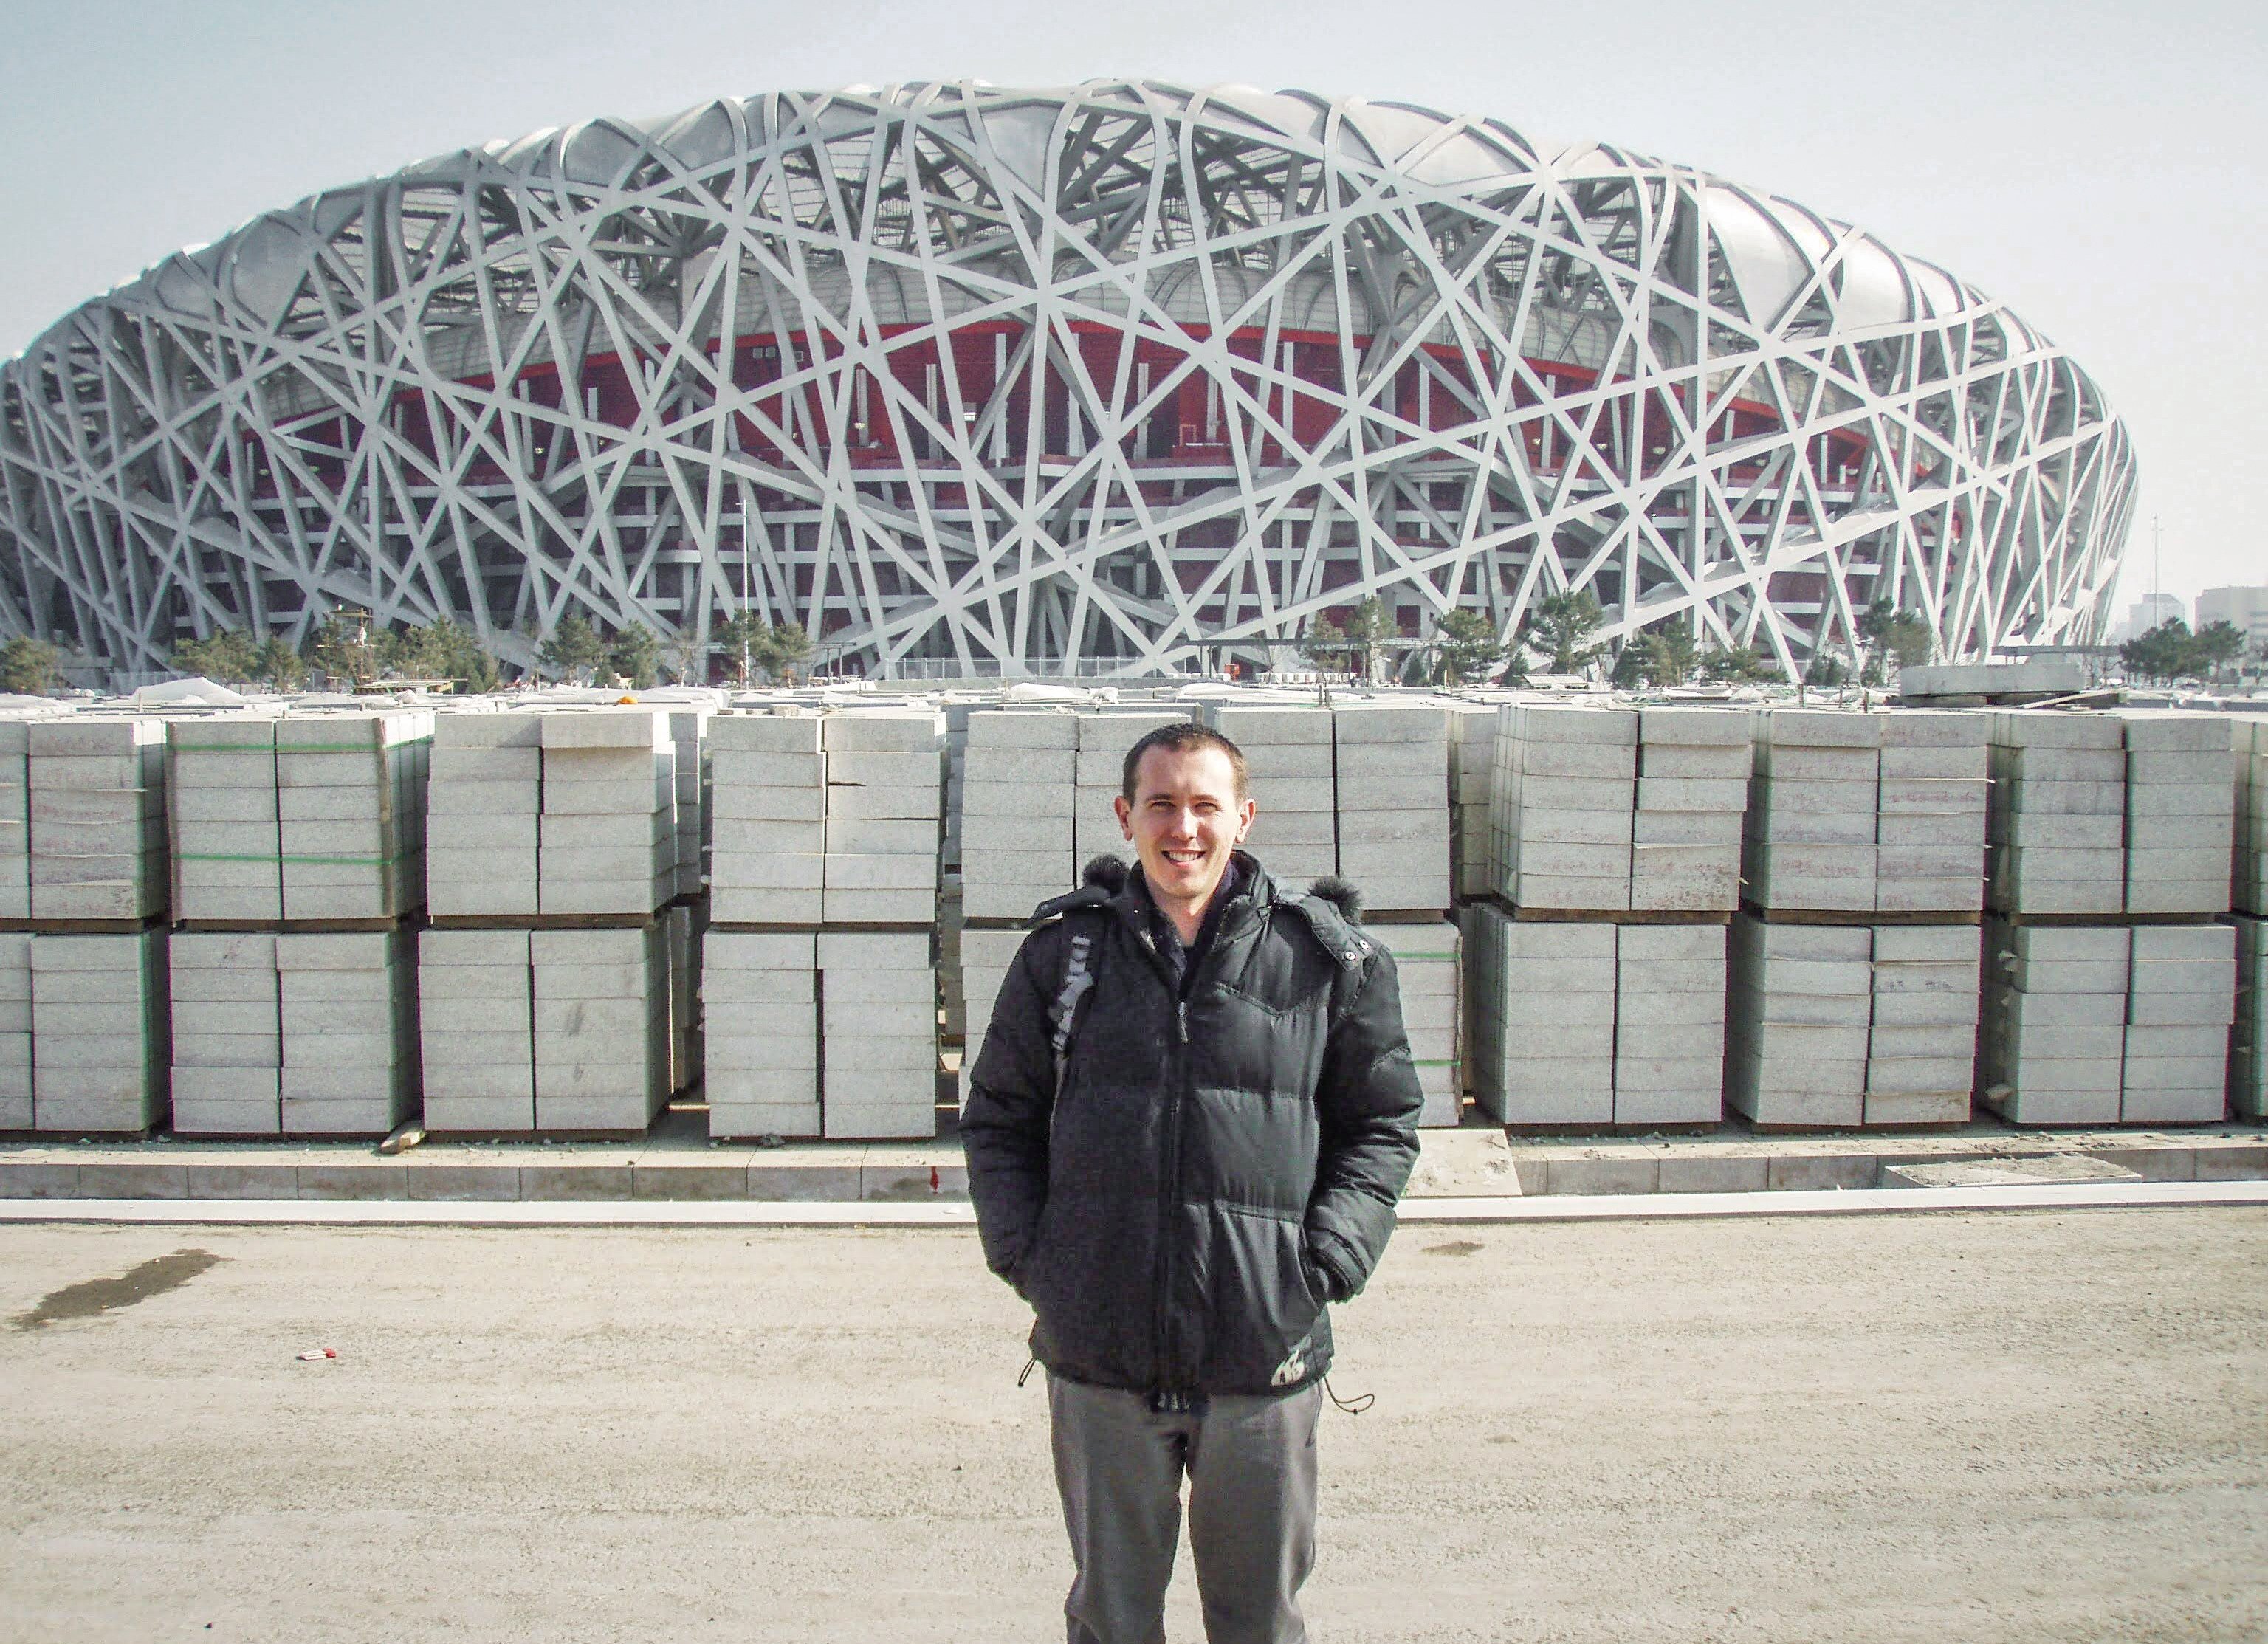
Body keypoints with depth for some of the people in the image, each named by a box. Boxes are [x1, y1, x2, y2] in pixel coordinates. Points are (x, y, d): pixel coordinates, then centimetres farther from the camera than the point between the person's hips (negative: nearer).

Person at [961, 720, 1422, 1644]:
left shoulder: (1323, 957, -1)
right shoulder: (1063, 951, 2)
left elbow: (1383, 1123, 8)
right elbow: (998, 1118, 11)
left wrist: (1328, 1262, -3)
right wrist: (1025, 1254, 0)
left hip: (1264, 1359, 0)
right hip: (1099, 1359, 1)